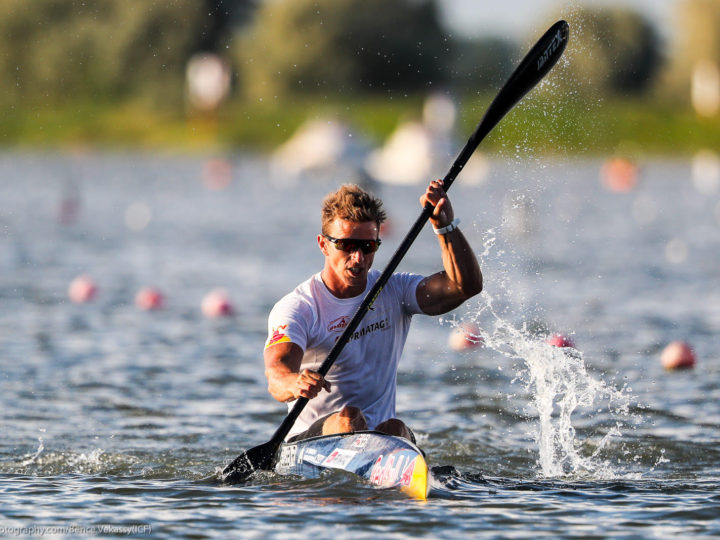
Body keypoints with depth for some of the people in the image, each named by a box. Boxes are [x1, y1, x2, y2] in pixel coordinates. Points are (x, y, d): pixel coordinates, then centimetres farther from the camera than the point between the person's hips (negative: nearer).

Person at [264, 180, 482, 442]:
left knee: (395, 431, -30)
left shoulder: (394, 292, 9)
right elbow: (276, 373, -24)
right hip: (310, 440, -3)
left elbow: (467, 285, -5)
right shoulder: (296, 308, -6)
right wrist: (295, 383, -49)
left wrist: (445, 225, -16)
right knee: (348, 419, -33)